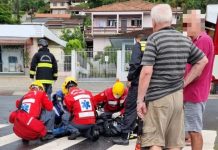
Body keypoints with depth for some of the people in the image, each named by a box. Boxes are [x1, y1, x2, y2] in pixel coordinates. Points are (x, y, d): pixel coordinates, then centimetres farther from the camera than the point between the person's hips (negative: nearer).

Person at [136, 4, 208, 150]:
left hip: (158, 98, -6)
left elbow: (146, 71, -17)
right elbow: (203, 60, 20)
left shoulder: (154, 38, -10)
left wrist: (140, 100, -11)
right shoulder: (185, 39, 10)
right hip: (178, 97, 6)